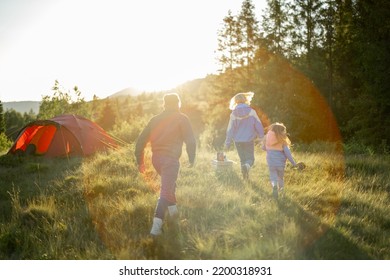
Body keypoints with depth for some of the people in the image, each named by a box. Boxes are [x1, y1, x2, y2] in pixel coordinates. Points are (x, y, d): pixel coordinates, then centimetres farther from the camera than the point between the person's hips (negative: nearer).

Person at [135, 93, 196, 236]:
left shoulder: (155, 119, 13)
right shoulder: (181, 118, 0)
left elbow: (141, 140, 11)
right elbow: (190, 141, -8)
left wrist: (140, 161, 16)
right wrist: (191, 159, 3)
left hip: (156, 158, 6)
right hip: (170, 159, -6)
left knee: (169, 184, 29)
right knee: (166, 190, -8)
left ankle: (173, 210, 38)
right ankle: (156, 225, -19)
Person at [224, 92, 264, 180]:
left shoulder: (234, 114, -5)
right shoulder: (251, 112, -8)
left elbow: (230, 129, -1)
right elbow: (258, 126, -3)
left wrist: (227, 143, 4)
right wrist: (261, 137, 11)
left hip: (238, 141, 1)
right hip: (249, 140, -1)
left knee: (242, 159, 16)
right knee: (250, 158, 7)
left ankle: (246, 177, 15)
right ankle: (246, 166, -26)